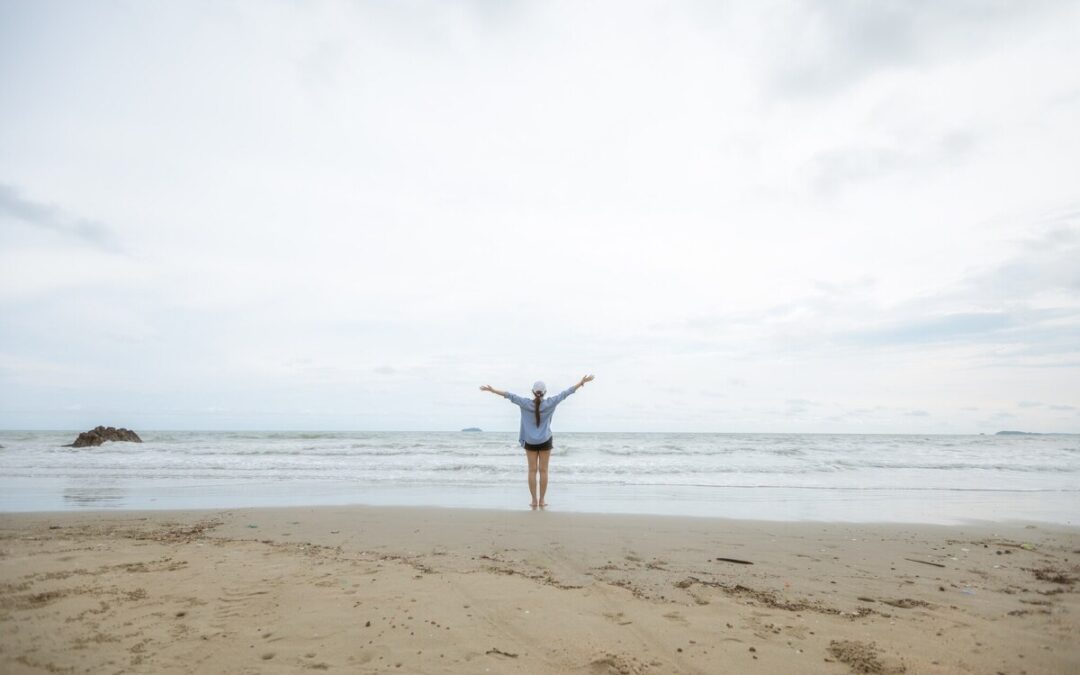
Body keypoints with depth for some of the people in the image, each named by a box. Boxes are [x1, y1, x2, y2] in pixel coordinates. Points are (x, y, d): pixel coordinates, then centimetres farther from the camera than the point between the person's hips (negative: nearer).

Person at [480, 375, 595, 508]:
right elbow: (565, 393, -8)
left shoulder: (525, 403, -11)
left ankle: (534, 500, 8)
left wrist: (492, 390, 1)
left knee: (532, 471, 7)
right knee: (543, 471, 6)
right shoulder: (549, 403, -12)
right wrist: (582, 382, -2)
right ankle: (541, 500, 8)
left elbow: (510, 396, -6)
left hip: (530, 442, 1)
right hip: (545, 441, -1)